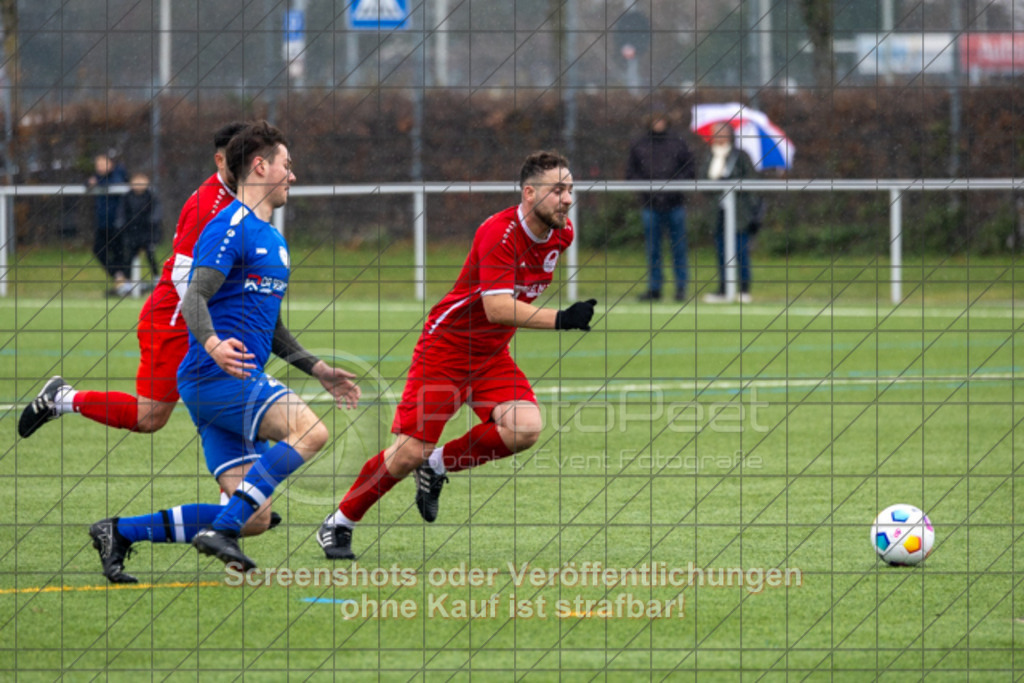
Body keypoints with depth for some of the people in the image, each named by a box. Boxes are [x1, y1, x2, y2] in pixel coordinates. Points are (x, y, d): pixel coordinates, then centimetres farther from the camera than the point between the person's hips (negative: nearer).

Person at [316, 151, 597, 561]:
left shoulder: (562, 234, -2)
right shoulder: (499, 233, -26)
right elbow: (496, 307, -36)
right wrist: (559, 320, -43)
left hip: (491, 356, 7)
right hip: (445, 347, -7)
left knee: (525, 428, -19)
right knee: (409, 452, -10)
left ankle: (439, 466, 5)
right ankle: (339, 524, 11)